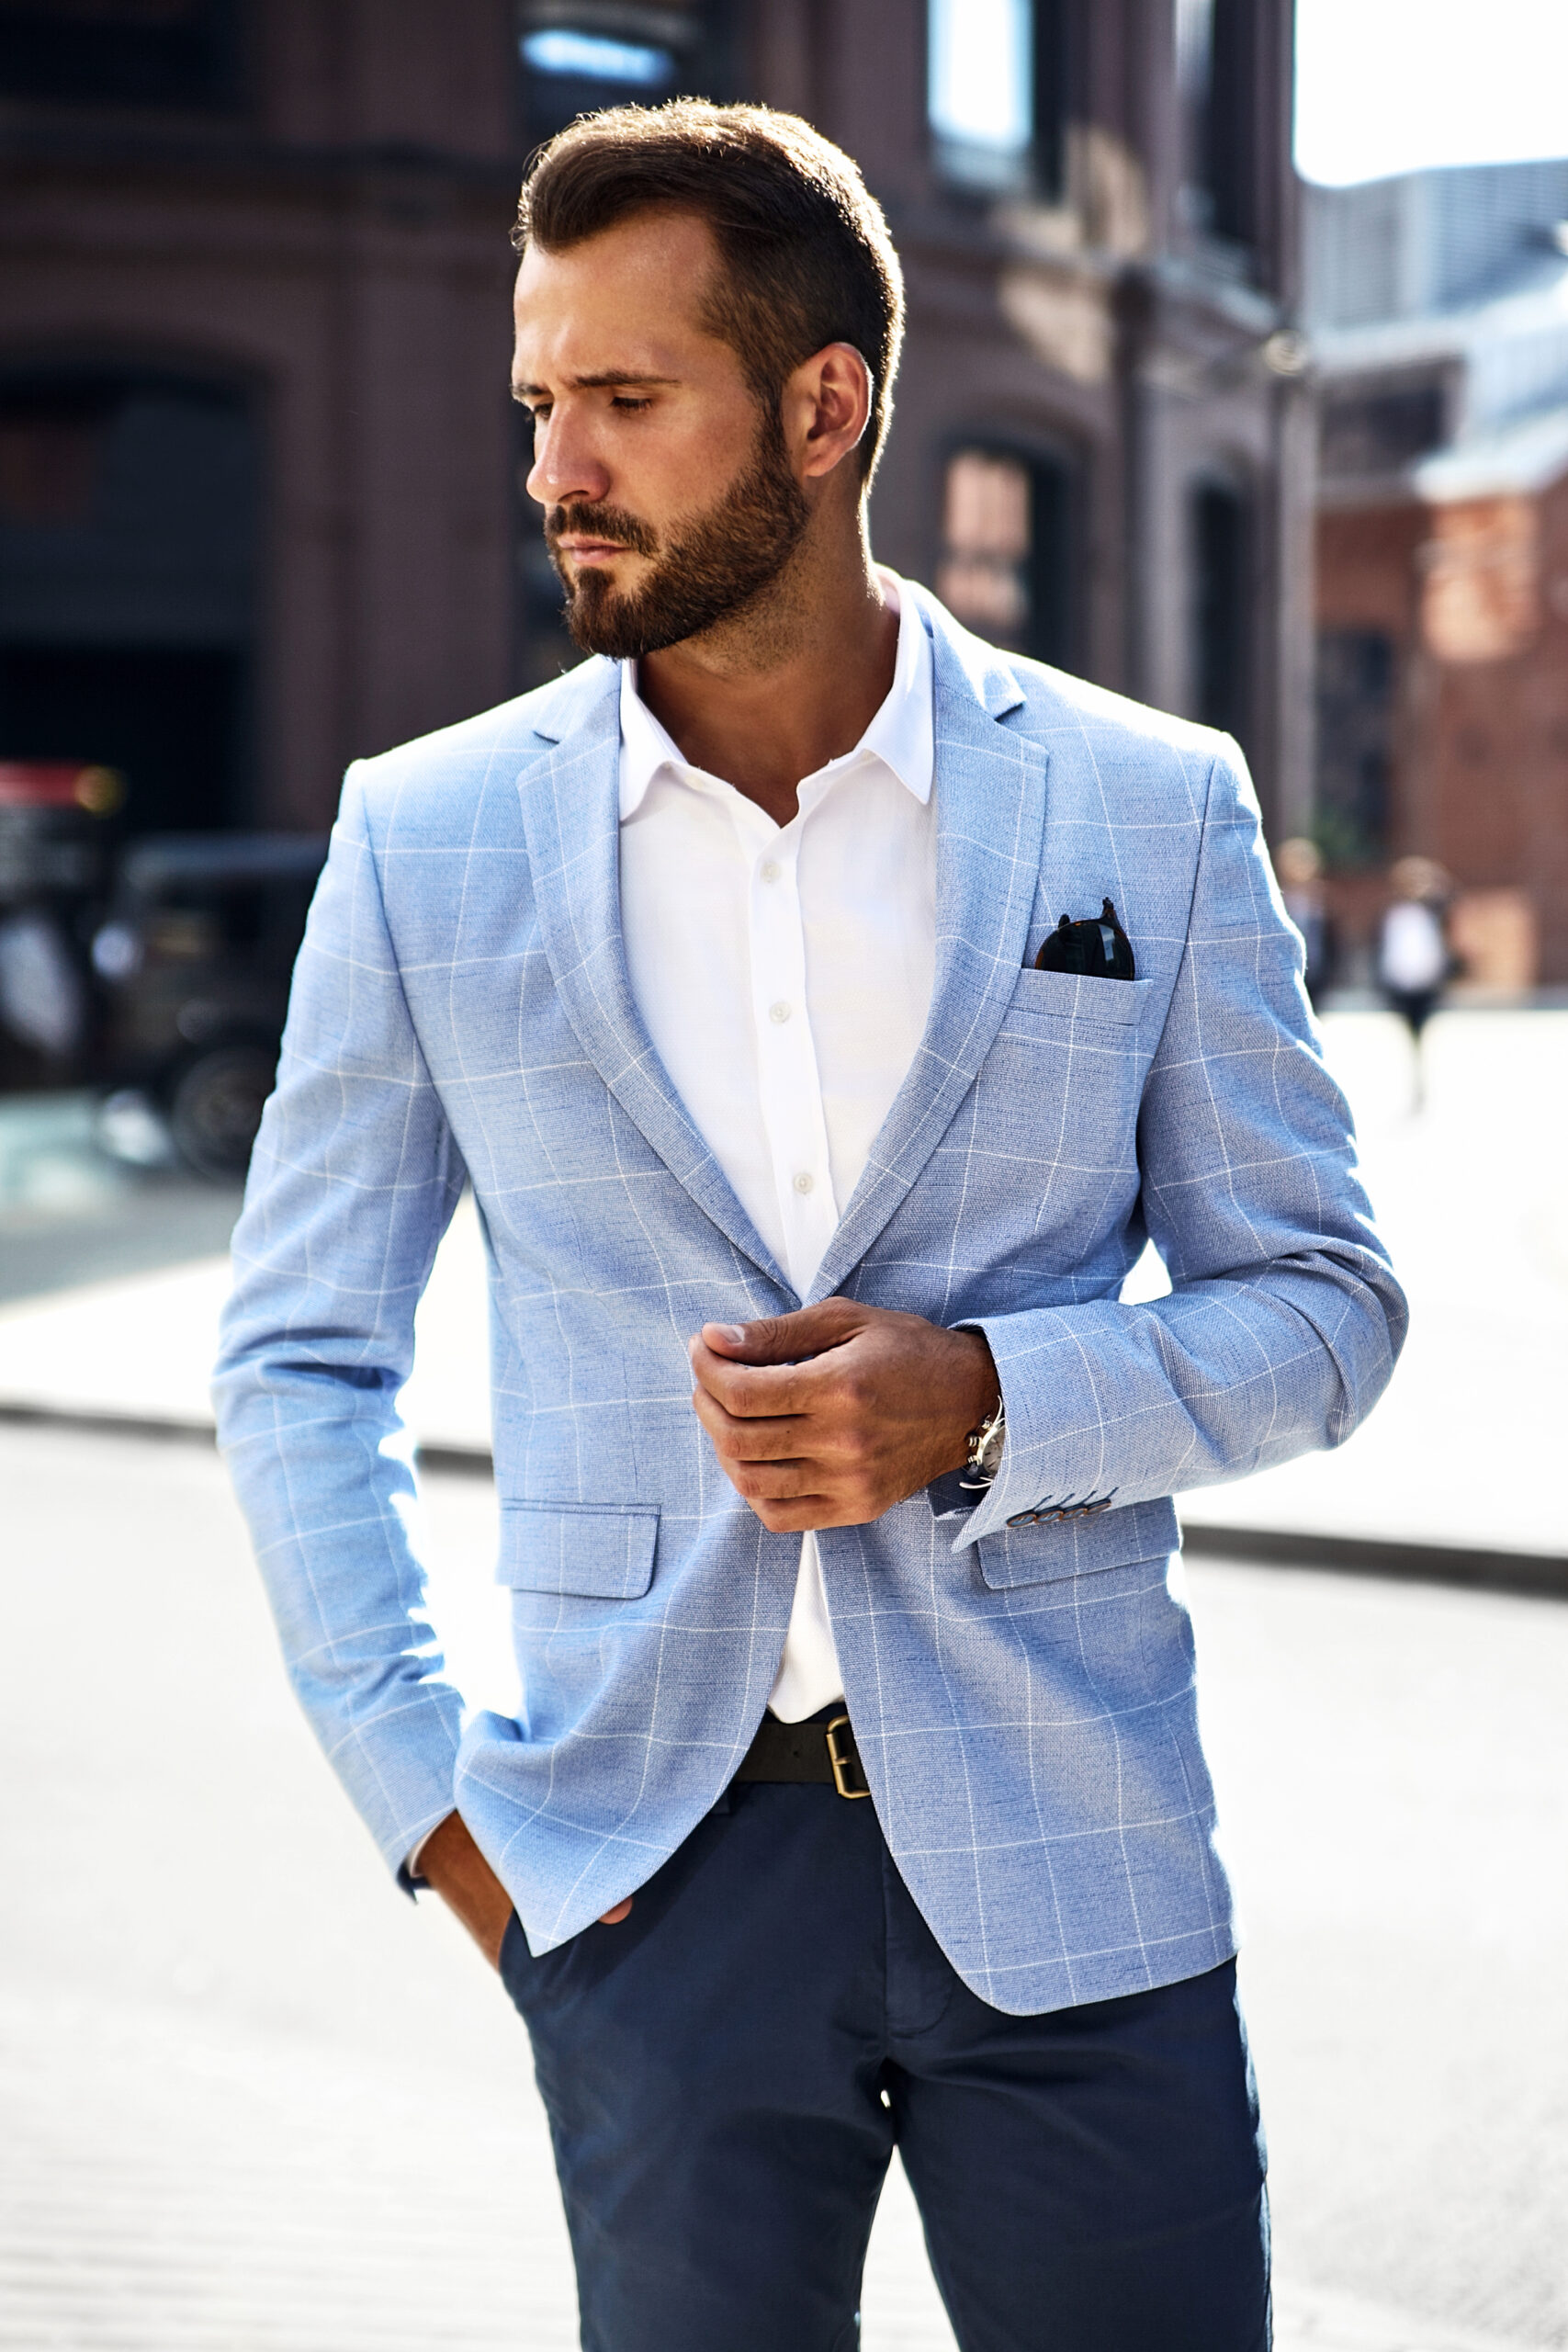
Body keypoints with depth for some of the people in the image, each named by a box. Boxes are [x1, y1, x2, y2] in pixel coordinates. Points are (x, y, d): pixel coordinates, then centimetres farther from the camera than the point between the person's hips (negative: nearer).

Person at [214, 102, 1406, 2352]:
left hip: (1065, 1857, 0)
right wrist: (423, 1787, -1)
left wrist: (989, 1403, -13)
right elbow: (301, 1358, 8)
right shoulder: (428, 840, 2)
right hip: (652, 1882, 1)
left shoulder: (1151, 812, 0)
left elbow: (1323, 1301, 4)